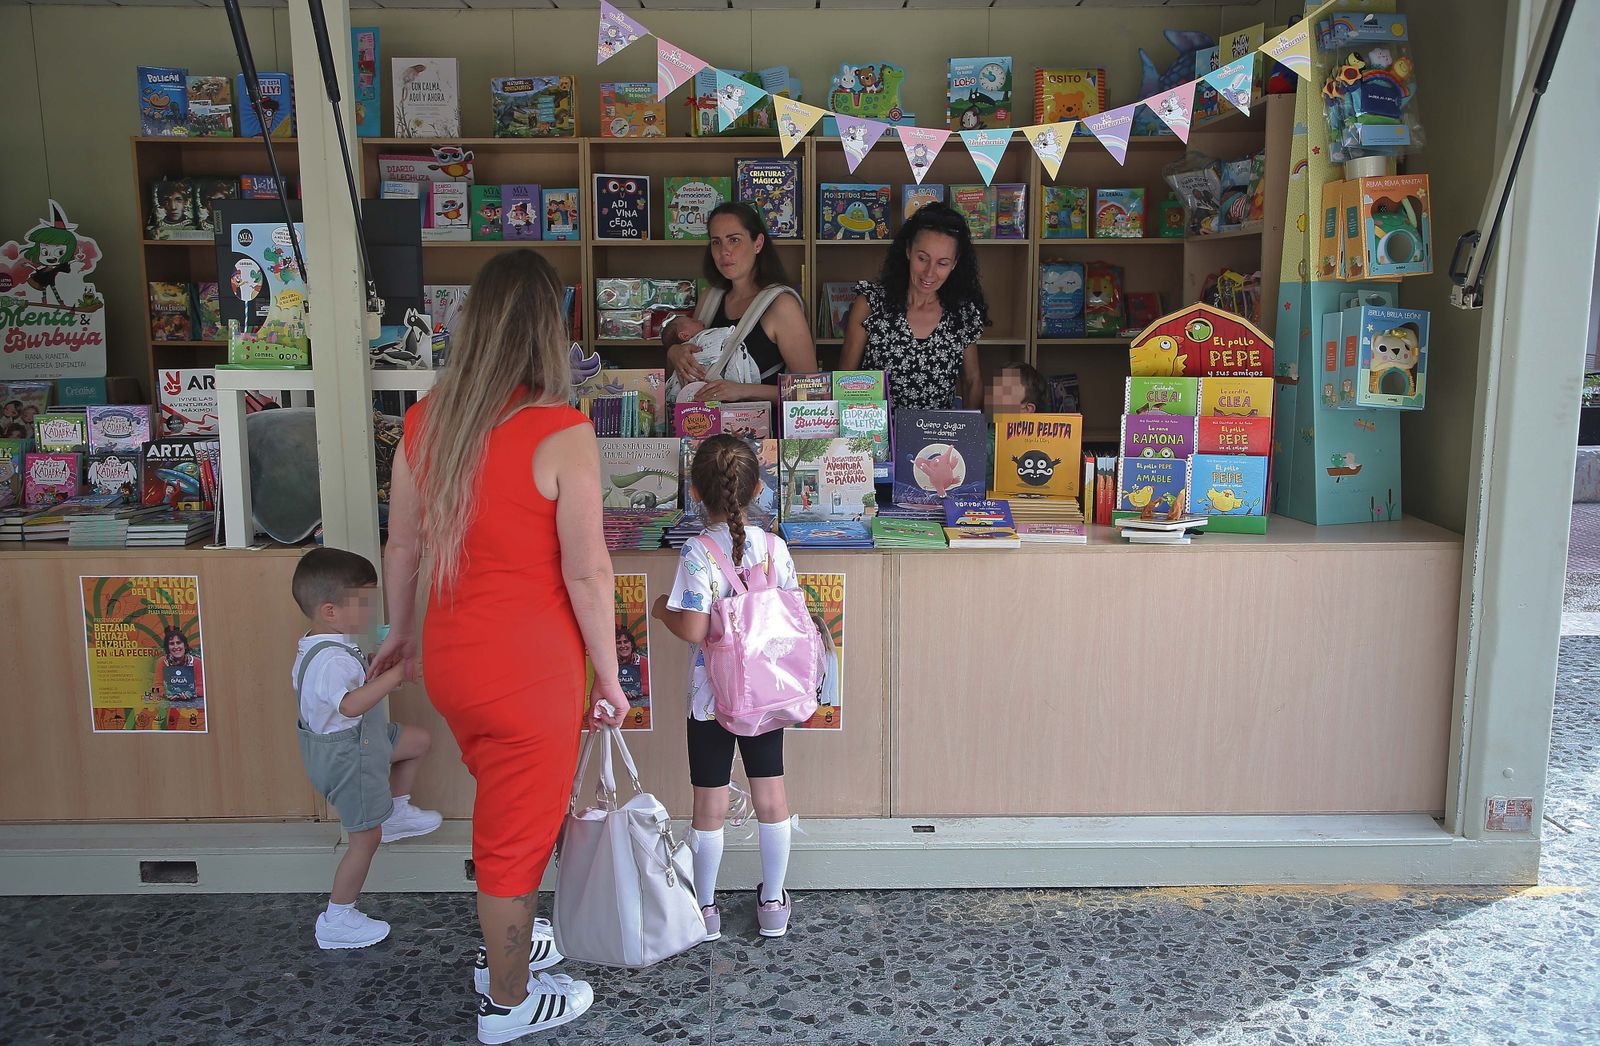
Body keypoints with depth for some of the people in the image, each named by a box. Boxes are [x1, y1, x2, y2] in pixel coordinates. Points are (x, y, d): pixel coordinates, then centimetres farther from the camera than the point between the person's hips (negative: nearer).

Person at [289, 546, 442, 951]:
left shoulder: (315, 646, 2)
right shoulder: (333, 659, -32)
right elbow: (350, 704, -45)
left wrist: (372, 673, 9)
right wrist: (392, 677, -42)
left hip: (359, 740, 10)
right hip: (347, 757, -10)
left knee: (419, 740, 24)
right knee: (366, 837, 1)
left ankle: (397, 812, 38)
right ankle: (336, 921, 13)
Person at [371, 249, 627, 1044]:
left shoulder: (425, 419, -1)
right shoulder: (561, 434, -20)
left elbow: (401, 544, 8)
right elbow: (585, 573, -17)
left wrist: (398, 630, 23)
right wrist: (609, 677, -6)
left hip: (449, 658, 6)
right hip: (528, 669, -6)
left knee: (504, 808, 28)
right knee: (518, 831, 13)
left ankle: (503, 945, 47)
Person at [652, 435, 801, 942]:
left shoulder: (697, 553, -18)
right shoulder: (775, 546, -6)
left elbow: (693, 630, -22)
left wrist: (663, 609, -3)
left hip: (711, 698, -3)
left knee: (710, 805, 9)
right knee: (771, 796, 14)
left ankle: (705, 908, 23)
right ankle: (773, 903, 26)